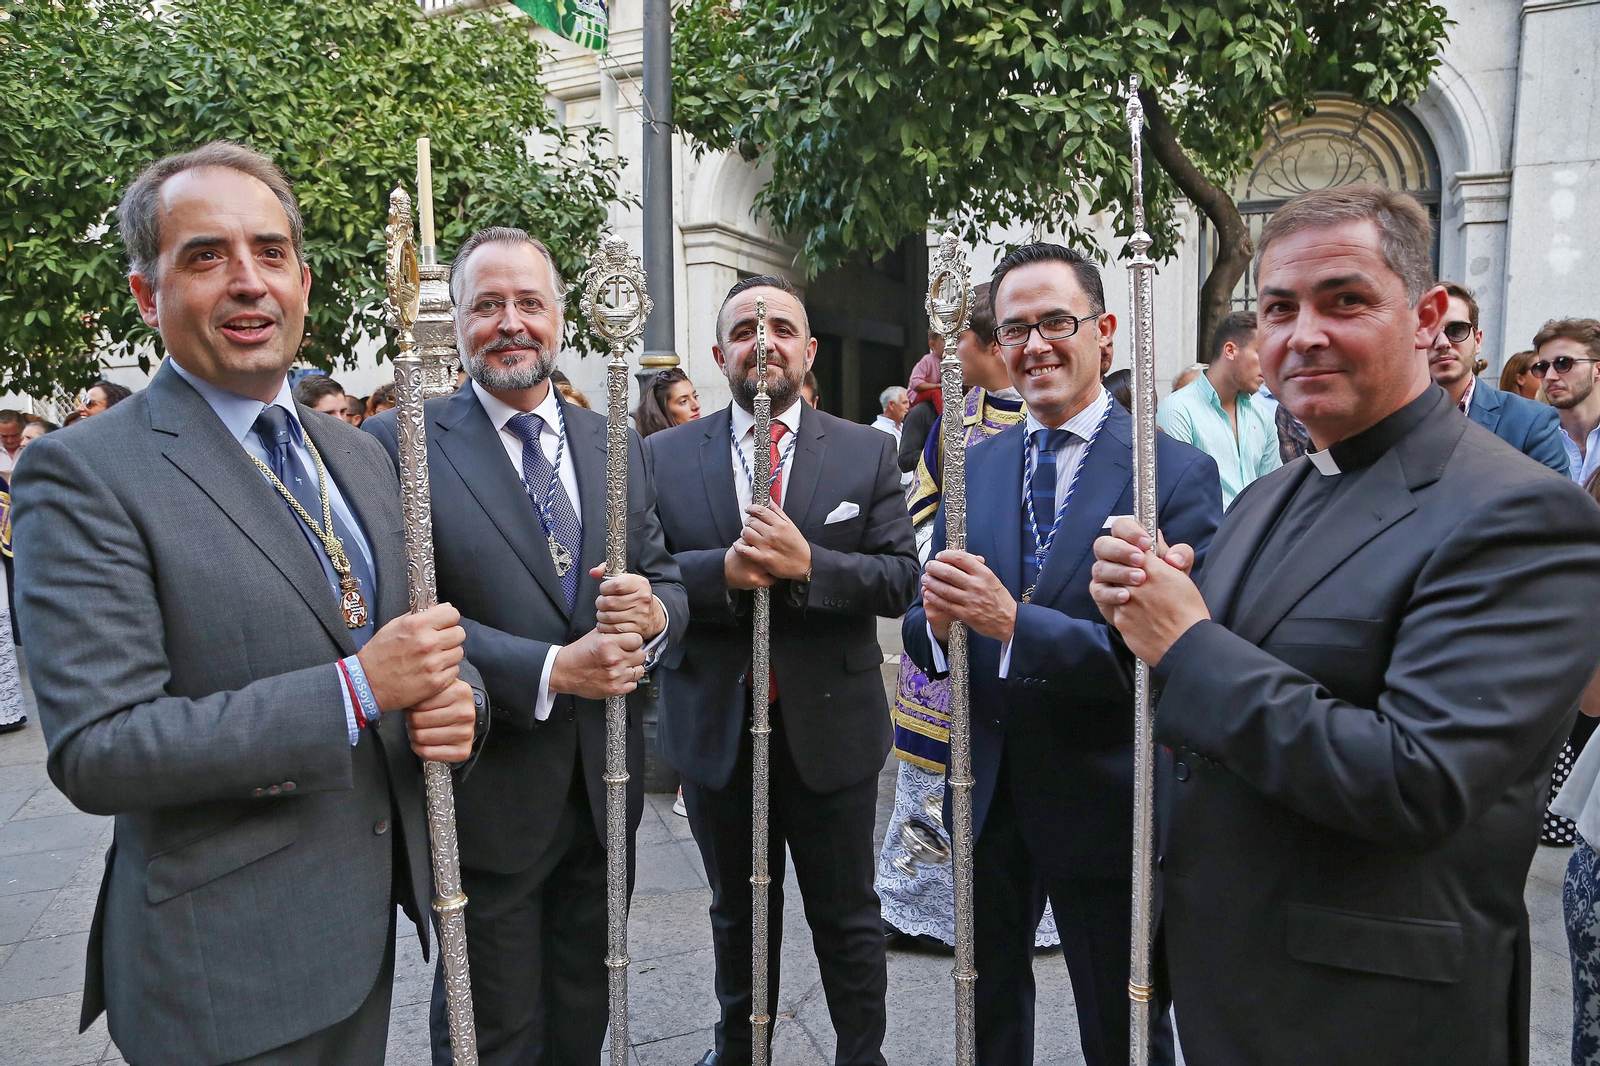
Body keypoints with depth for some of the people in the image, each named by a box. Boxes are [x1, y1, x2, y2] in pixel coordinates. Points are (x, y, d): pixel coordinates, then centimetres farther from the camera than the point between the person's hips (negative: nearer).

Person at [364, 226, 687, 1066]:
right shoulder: (401, 445, -9)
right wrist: (551, 671, -25)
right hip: (486, 799, -4)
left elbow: (663, 579, 7)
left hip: (605, 788, 5)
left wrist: (654, 610, -16)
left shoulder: (615, 446, 7)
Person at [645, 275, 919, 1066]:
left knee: (847, 916, 15)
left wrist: (808, 566, -24)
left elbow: (900, 578, -8)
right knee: (737, 912, 22)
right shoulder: (665, 456, -1)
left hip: (830, 726, -1)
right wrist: (723, 570, -24)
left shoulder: (868, 452, -2)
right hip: (715, 728, 2)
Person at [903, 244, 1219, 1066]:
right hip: (987, 796, 5)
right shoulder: (973, 468, 3)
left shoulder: (1177, 473, -13)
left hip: (1104, 805, -4)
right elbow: (921, 632, 2)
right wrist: (937, 621, -21)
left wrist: (1013, 620, -31)